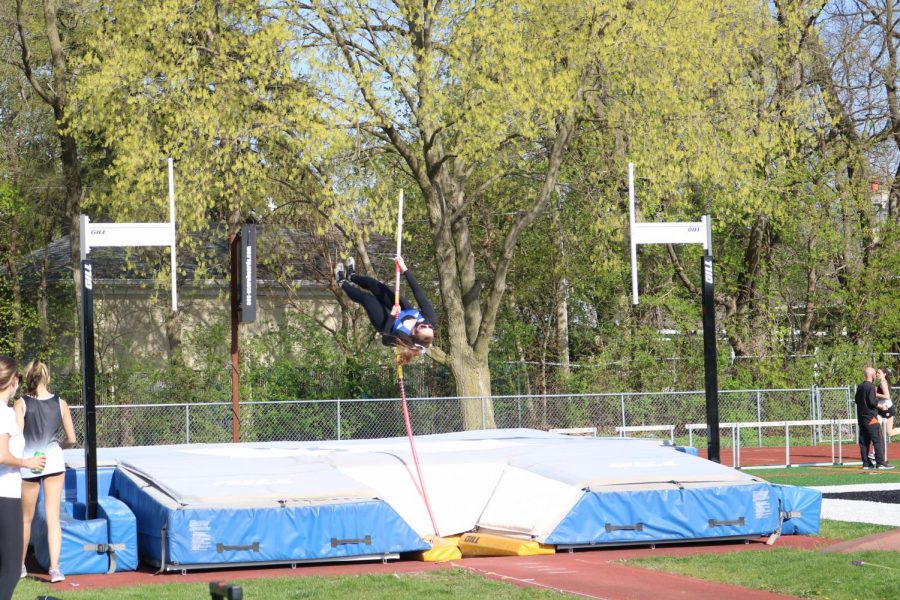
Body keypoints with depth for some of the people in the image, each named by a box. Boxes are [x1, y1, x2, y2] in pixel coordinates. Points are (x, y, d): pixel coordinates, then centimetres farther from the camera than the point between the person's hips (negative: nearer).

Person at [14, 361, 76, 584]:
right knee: (53, 518, 2)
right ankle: (55, 567, -9)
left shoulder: (21, 404, -5)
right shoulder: (60, 403, 2)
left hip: (29, 464, -1)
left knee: (26, 519, 15)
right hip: (54, 461, 1)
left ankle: (20, 565, 28)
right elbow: (71, 439, 7)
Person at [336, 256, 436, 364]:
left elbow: (386, 339, -32)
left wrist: (392, 316, -39)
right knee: (375, 285, 5)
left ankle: (343, 283, 35)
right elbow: (419, 293, -35)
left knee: (365, 297, 1)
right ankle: (352, 276, 38)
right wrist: (405, 270, -36)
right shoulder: (430, 318, -36)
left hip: (388, 321, -4)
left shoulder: (404, 337, -45)